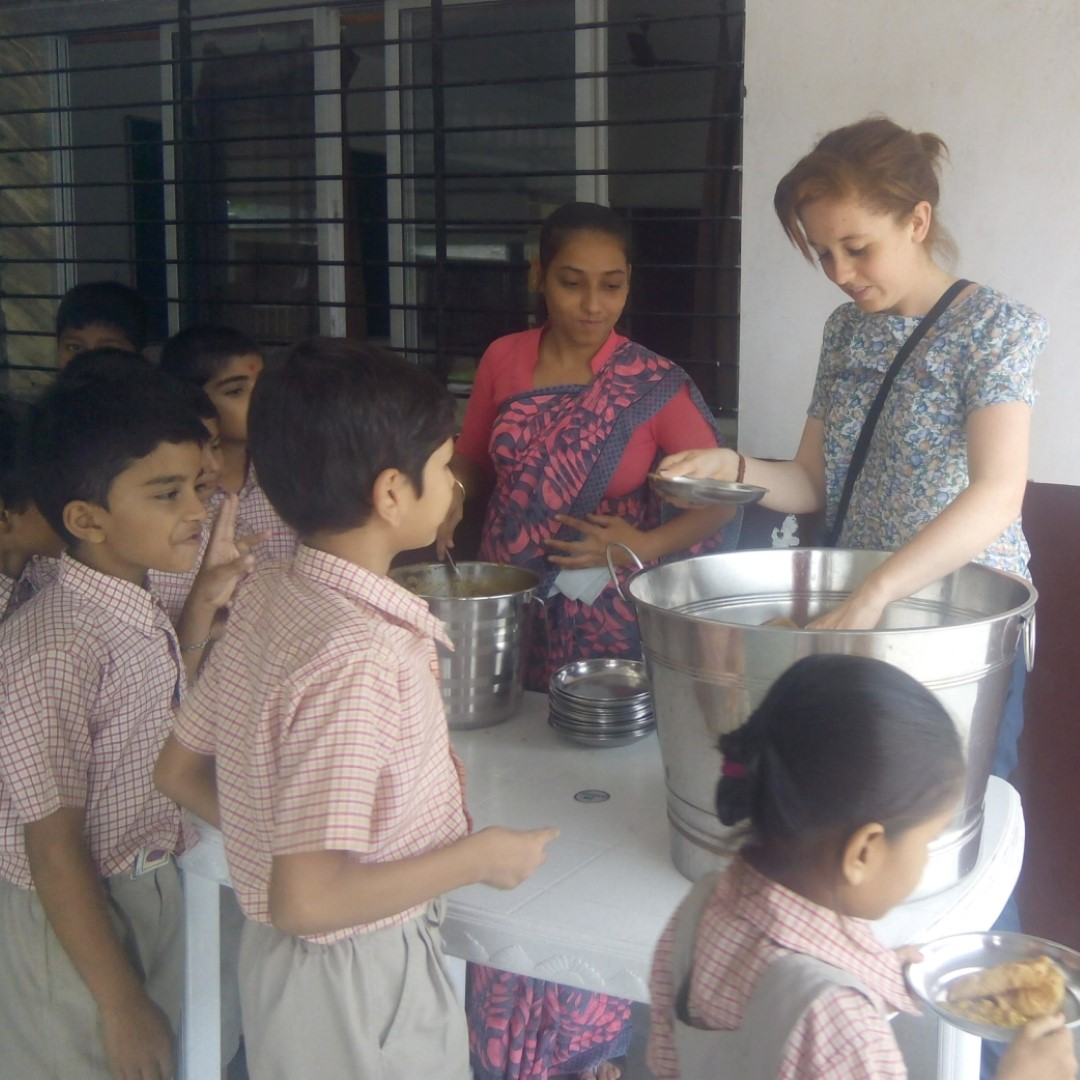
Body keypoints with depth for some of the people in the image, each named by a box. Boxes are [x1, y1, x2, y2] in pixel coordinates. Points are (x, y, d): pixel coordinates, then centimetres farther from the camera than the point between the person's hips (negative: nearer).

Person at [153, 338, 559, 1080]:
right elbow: (306, 900, -31)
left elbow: (181, 772, 5)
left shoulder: (269, 596, -5)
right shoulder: (357, 656, -30)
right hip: (361, 984, -8)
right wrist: (480, 857, -19)